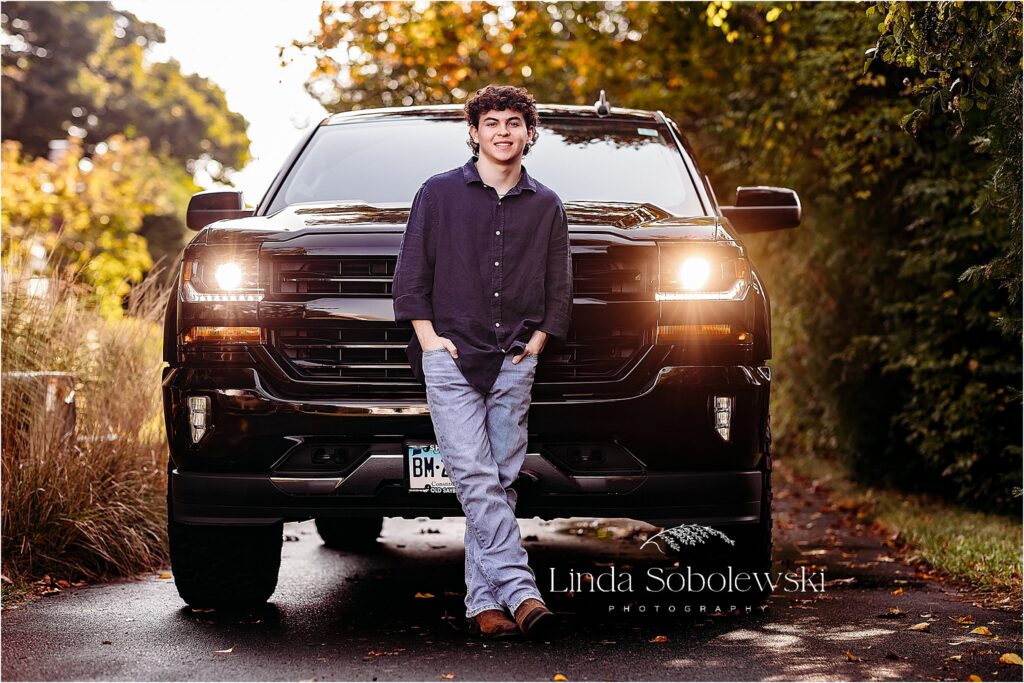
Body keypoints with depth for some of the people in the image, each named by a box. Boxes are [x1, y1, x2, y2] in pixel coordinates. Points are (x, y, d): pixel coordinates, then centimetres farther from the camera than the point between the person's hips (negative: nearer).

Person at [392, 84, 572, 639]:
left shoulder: (546, 207, 13)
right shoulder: (439, 194, 7)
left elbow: (559, 288, 16)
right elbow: (410, 274, 7)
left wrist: (536, 342, 3)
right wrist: (428, 337, -3)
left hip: (514, 365, 2)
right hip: (450, 358, -2)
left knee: (501, 481, 0)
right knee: (474, 477, -14)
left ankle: (484, 600, 4)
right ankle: (520, 591, -19)